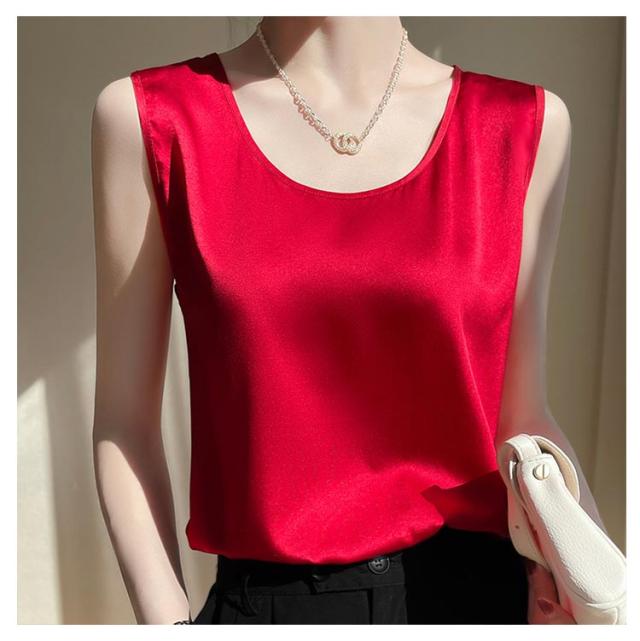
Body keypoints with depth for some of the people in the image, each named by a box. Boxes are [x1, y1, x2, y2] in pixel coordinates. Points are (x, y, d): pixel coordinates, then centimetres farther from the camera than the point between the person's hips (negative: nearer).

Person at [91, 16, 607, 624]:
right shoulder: (145, 116, -6)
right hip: (264, 597, 0)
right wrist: (167, 615, -10)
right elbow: (124, 420, -4)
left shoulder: (528, 124, -2)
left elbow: (521, 414, 2)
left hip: (476, 590, 2)